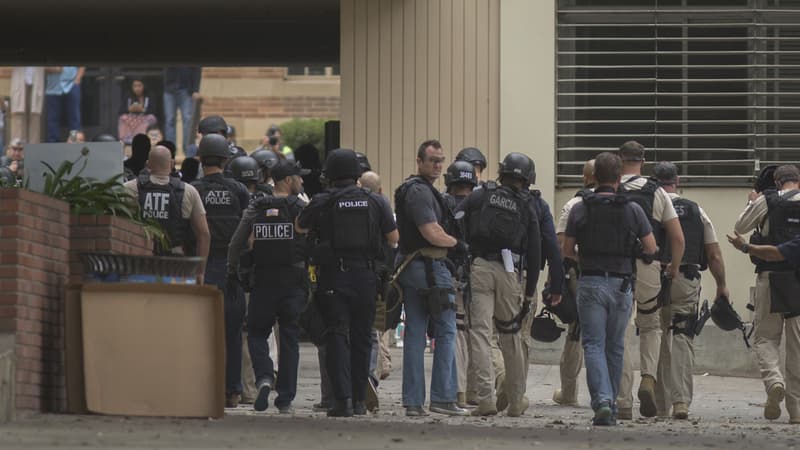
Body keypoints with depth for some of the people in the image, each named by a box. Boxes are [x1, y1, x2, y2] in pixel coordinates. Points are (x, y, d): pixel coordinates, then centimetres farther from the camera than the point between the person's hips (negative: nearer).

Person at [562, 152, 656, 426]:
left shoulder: (580, 209, -2)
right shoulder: (633, 210, -1)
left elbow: (566, 251, 1)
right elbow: (651, 249, 2)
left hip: (590, 282, -1)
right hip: (622, 284, 1)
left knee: (594, 345, -3)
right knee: (615, 348, 13)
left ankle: (602, 401, -22)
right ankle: (611, 406, 18)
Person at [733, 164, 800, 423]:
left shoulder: (766, 202, -2)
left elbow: (739, 228, 9)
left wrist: (751, 204, 25)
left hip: (770, 277, -2)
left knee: (766, 336, 7)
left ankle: (773, 379, -22)